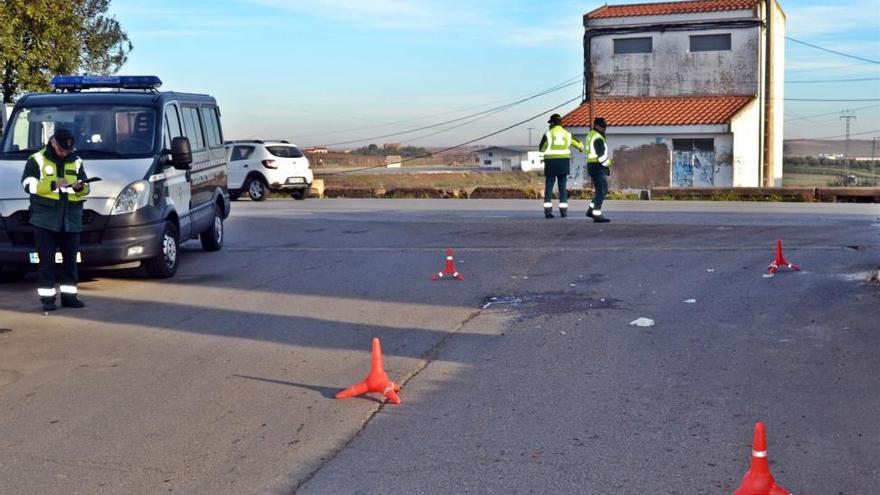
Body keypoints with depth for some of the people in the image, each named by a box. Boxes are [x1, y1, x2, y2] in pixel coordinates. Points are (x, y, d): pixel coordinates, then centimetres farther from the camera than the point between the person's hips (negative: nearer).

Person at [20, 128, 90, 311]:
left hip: (71, 220, 4)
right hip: (45, 219, -4)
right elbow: (28, 184, -8)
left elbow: (86, 188, 14)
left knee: (70, 260, 7)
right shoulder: (36, 160, 2)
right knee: (47, 261, -3)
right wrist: (53, 184, -19)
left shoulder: (76, 162, 13)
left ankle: (69, 295, 14)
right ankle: (47, 298, 1)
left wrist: (80, 187, -10)